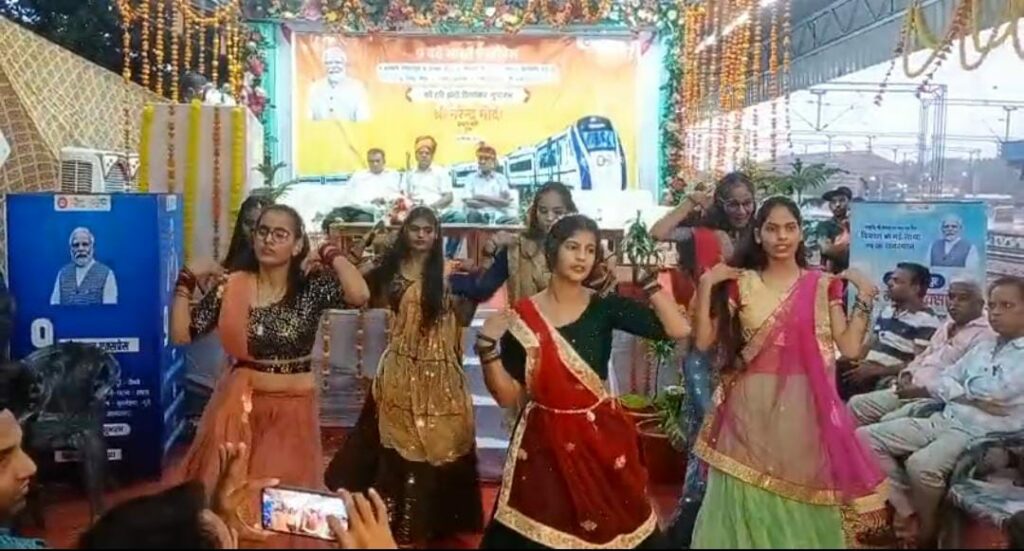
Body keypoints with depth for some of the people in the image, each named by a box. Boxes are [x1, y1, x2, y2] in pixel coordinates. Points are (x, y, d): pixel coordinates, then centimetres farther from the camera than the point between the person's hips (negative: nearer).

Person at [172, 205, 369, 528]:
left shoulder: (312, 286, -8)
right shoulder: (231, 287, -2)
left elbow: (359, 295, -28)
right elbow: (181, 334, -4)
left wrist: (330, 254, -15)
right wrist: (188, 279, -8)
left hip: (292, 409, -1)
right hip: (240, 406, 2)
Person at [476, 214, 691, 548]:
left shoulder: (605, 307, -3)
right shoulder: (522, 317, -5)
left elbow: (679, 329, -12)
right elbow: (507, 396, -5)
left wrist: (647, 279, -12)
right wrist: (488, 345, -18)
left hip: (602, 440, 1)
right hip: (544, 444, -1)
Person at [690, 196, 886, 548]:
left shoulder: (822, 285, 4)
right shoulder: (739, 284, 3)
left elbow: (849, 346, -3)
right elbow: (703, 341, -2)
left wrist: (865, 296, -8)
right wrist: (706, 285, -9)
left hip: (802, 407, 0)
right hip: (751, 407, 0)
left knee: (801, 498, 8)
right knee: (747, 500, 6)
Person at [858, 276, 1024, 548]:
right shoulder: (984, 346, 17)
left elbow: (995, 393, -17)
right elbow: (945, 381, 11)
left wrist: (956, 392, 1)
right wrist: (977, 398, -10)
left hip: (980, 434, -8)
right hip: (943, 419, 8)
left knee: (921, 465, -36)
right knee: (866, 436, -5)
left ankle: (926, 531, -8)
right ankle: (907, 514, -3)